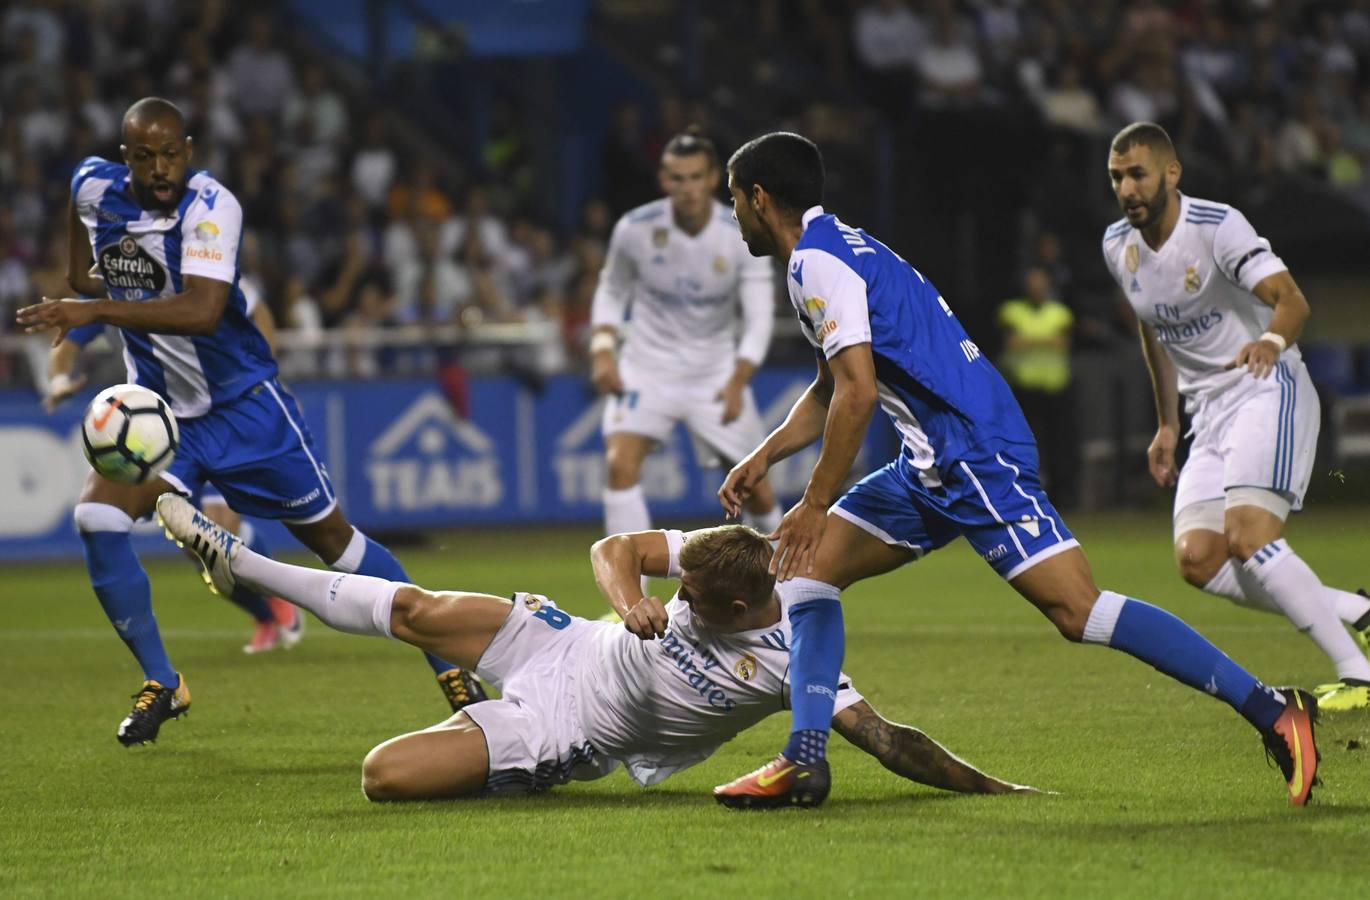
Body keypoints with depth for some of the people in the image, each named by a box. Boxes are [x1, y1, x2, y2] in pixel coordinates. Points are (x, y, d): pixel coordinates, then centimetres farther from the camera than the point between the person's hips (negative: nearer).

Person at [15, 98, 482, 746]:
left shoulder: (210, 207, -26)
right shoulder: (95, 187, -8)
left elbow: (203, 310, -40)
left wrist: (95, 310, -45)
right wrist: (80, 274, 10)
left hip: (243, 404, -5)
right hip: (158, 407, 5)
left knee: (330, 536, 2)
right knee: (97, 518, -17)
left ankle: (447, 660, 17)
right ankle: (160, 684, -3)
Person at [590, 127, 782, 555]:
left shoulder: (740, 236, -15)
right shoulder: (635, 229, -12)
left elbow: (759, 320, -17)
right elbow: (611, 291, 5)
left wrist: (737, 382, -33)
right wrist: (602, 350, -12)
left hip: (717, 375, 1)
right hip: (646, 369, 0)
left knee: (756, 490, 5)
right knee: (621, 463, -25)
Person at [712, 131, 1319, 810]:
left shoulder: (817, 261, -10)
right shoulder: (832, 251, 21)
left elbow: (858, 392, -19)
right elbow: (831, 391, 32)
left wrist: (815, 504, -14)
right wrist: (764, 456, 22)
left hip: (974, 452, -11)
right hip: (932, 465, 11)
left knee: (1078, 609, -17)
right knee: (810, 568, 11)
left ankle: (1273, 713, -18)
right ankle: (804, 761, 5)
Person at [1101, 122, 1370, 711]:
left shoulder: (1217, 226, -15)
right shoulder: (1118, 246, 7)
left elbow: (1290, 298, -28)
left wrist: (1272, 339, -50)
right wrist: (1168, 425, 24)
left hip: (1268, 392, -7)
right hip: (1210, 413, 7)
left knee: (1248, 535, -26)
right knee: (1197, 557, -11)